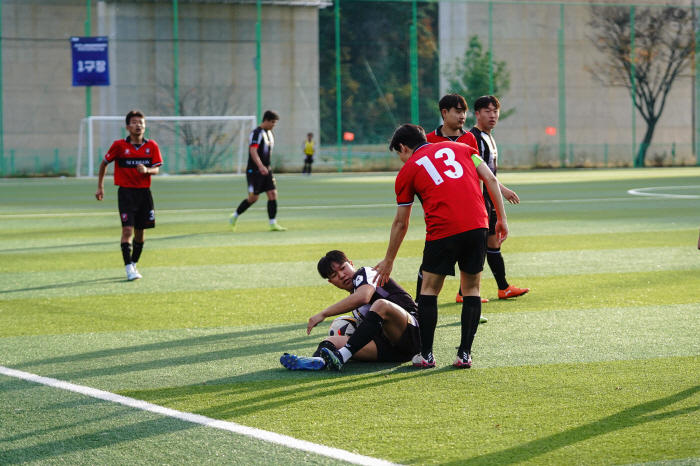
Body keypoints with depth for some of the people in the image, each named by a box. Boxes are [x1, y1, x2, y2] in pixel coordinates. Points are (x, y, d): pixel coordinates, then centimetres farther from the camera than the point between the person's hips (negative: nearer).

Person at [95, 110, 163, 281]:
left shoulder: (151, 146, 2)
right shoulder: (119, 145, -4)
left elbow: (156, 169, 1)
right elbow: (104, 163, 8)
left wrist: (147, 170, -22)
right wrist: (100, 187, 8)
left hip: (144, 192, 3)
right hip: (126, 192, -3)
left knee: (141, 231, 7)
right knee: (127, 229, -14)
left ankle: (134, 264, 24)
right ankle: (129, 268, -16)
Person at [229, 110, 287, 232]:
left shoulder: (269, 133, 13)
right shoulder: (256, 133, -15)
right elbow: (253, 151, -26)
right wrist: (261, 166, -38)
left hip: (266, 170, 8)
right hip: (254, 171, -8)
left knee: (273, 194, -3)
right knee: (253, 198, -4)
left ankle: (273, 224, -4)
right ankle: (234, 216, 16)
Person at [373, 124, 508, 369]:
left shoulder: (407, 171, 14)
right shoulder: (459, 148, 21)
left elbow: (401, 223, 19)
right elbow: (490, 179, 11)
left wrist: (388, 261, 29)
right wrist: (502, 219, 14)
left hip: (442, 230, -3)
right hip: (477, 225, 3)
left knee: (429, 289, 13)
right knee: (471, 289, 14)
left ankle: (426, 354, 11)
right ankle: (465, 354, 9)